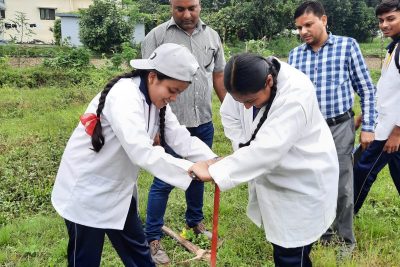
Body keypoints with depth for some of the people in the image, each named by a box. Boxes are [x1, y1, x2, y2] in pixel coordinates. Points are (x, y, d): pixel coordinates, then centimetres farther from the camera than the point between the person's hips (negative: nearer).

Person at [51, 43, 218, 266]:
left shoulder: (155, 98, 0)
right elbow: (142, 152, -39)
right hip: (86, 189, -8)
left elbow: (181, 138, -6)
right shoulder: (124, 96, -28)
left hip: (117, 189, 8)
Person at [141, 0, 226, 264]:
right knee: (164, 181, 3)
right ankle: (153, 237, 19)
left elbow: (219, 77, 14)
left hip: (204, 124, 5)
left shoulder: (212, 36, 8)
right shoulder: (157, 36, -6)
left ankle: (195, 220, 40)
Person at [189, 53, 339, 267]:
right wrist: (244, 150, -10)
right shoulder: (249, 83, -13)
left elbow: (267, 149, -40)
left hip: (304, 182, -7)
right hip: (274, 176, 7)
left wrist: (214, 172, -39)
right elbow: (229, 116, 3)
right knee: (282, 246, 22)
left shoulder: (296, 94, -34)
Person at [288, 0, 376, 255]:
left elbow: (366, 89, 0)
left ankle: (345, 238, 26)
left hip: (339, 127, -3)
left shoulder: (348, 45, -3)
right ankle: (323, 231, 33)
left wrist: (368, 127, -4)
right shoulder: (295, 54, 4)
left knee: (342, 186, 5)